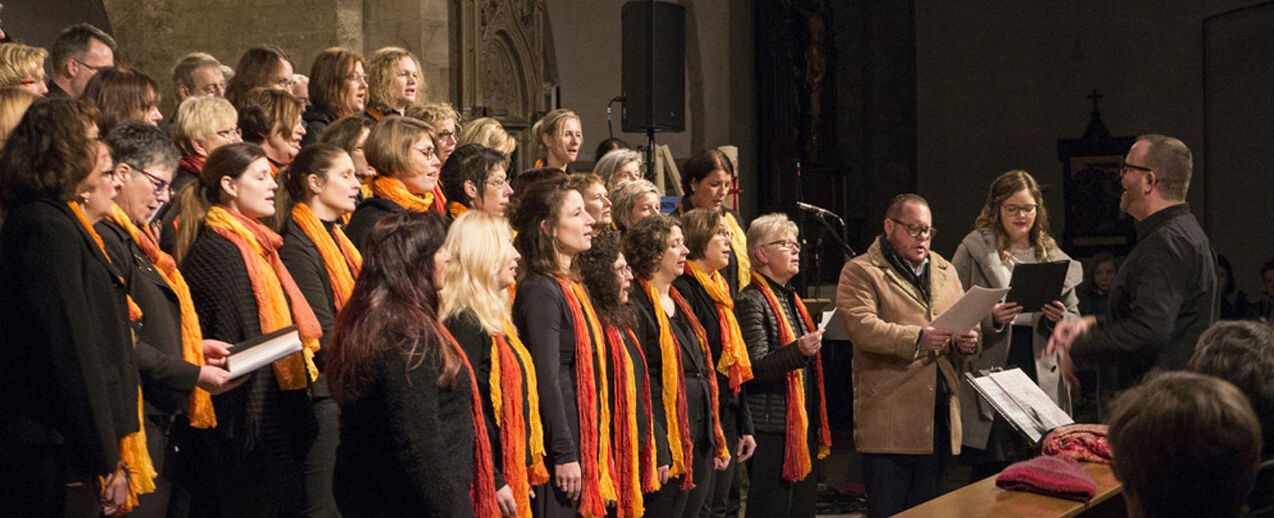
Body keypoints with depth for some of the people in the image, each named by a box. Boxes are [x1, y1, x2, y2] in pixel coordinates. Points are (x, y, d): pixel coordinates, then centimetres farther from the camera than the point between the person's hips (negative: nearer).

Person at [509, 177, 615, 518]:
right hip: (556, 447, -9)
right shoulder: (540, 291, -14)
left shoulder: (573, 286, 16)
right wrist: (565, 454, -19)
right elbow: (546, 379, -18)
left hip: (581, 441, 9)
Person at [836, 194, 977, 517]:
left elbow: (966, 320, 22)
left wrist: (966, 340, -3)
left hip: (940, 417, 6)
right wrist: (917, 338, -27)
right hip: (889, 422, -6)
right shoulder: (860, 272, -1)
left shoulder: (945, 271, 20)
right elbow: (861, 326, -15)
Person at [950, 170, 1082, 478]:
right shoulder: (975, 249, 4)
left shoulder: (1052, 256, 15)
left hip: (1041, 377, 3)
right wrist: (991, 317, -18)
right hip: (989, 375, -3)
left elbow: (1075, 318, 18)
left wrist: (1059, 319, -4)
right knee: (990, 475, -4)